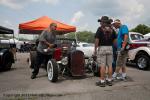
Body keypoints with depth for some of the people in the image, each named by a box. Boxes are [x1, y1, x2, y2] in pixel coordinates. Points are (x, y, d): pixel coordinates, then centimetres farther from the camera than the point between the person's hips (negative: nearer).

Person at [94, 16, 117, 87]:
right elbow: (114, 39, 12)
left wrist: (95, 49, -9)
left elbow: (97, 39, -14)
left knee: (102, 66, -3)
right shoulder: (111, 29, 10)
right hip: (110, 48, 5)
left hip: (102, 48, -5)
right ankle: (109, 80, 15)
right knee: (109, 65, 9)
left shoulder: (100, 29, -7)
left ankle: (102, 81, 1)